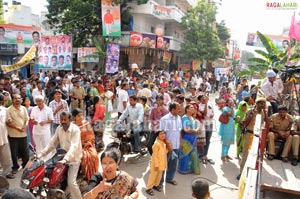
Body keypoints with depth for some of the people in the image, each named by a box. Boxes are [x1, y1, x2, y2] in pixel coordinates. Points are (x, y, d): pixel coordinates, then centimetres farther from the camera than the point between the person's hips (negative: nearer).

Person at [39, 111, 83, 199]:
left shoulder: (75, 129, -21)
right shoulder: (59, 128, 1)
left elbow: (74, 146, -32)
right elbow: (52, 143, 4)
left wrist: (65, 160, -44)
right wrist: (41, 154, -8)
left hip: (74, 158, -7)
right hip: (62, 157, 7)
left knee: (71, 183, -16)